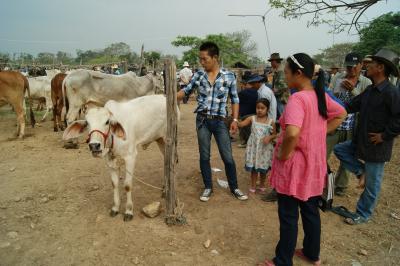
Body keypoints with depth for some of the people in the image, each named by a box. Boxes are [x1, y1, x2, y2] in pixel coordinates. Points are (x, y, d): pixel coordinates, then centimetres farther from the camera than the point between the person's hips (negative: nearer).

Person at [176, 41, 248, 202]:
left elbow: (235, 99, 2)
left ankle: (234, 188, 25)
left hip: (220, 121, -2)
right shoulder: (198, 76, 1)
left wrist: (235, 119, -4)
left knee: (228, 157, 4)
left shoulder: (229, 76, -3)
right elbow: (186, 91, 11)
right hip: (202, 120, 2)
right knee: (204, 156, 10)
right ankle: (208, 188, 27)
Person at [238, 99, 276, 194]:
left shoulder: (271, 121, -3)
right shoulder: (252, 119, -2)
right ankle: (252, 186, 21)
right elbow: (240, 124, -8)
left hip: (265, 148, 0)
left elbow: (274, 134, 4)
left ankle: (262, 185, 34)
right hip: (253, 147, 0)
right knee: (253, 168, 7)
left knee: (263, 168, 13)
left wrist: (269, 137, -17)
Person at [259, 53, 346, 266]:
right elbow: (341, 114, 20)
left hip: (295, 166, -8)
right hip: (314, 163, 8)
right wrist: (321, 132, 11)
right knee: (311, 211, 22)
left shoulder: (297, 98, -24)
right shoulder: (320, 95, 3)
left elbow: (292, 133, -39)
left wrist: (284, 154, -22)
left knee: (288, 217, 7)